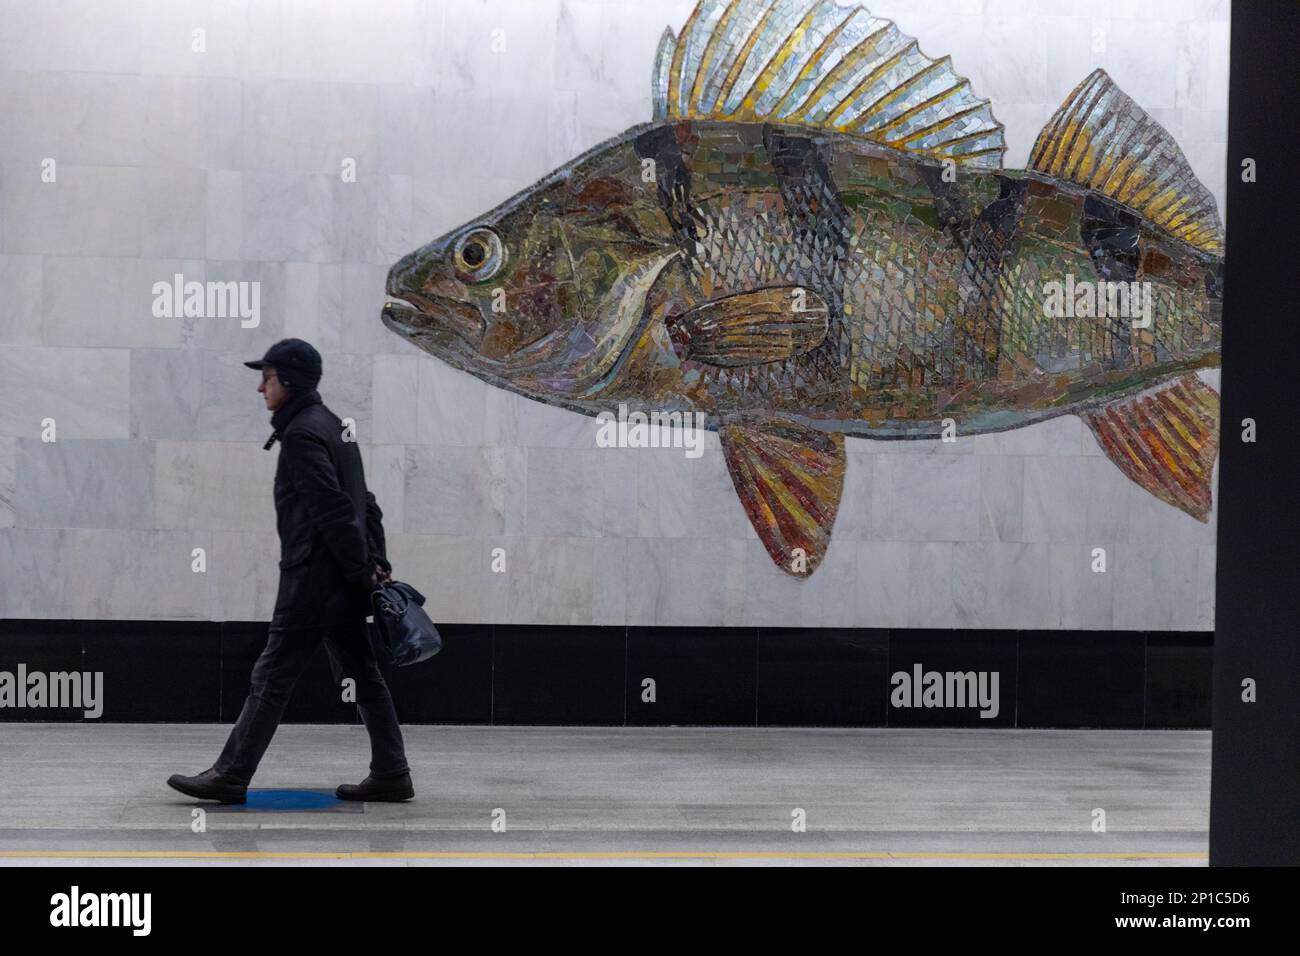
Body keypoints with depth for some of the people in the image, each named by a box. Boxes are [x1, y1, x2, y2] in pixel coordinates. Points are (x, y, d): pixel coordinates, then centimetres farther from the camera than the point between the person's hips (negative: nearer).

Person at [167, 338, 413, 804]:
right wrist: (377, 563, 14)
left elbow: (334, 510, -19)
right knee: (361, 675, 10)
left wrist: (362, 570, -15)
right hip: (343, 582, 10)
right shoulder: (331, 425, 18)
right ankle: (390, 774, 12)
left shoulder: (302, 433, -13)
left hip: (313, 578, -10)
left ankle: (230, 776, 2)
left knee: (272, 675, -4)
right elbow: (365, 502, 18)